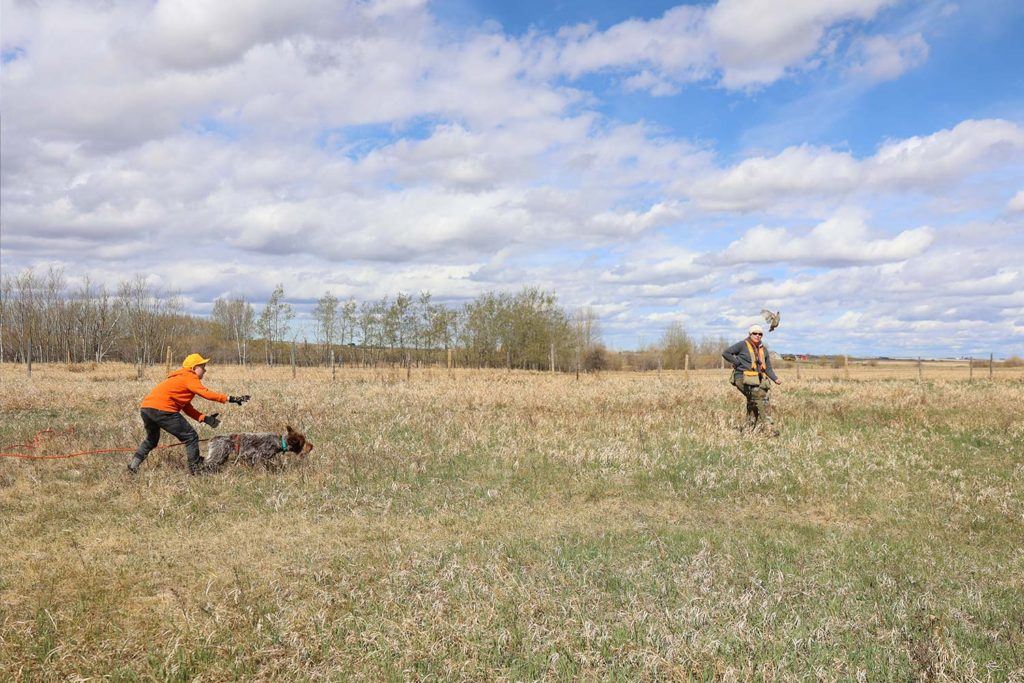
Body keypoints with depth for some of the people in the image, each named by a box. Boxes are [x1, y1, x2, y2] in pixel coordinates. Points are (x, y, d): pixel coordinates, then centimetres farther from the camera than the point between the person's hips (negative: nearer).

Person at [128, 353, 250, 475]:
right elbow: (206, 393, -17)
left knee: (151, 439, 33)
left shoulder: (179, 378, 28)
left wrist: (205, 418, 9)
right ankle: (195, 470, 2)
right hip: (161, 409, -10)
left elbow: (187, 408, 21)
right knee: (191, 437, -1)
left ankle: (133, 465, 33)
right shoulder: (189, 377, 0)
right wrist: (230, 399, -18)